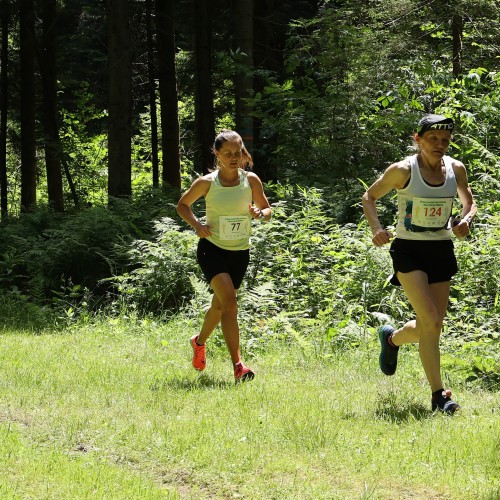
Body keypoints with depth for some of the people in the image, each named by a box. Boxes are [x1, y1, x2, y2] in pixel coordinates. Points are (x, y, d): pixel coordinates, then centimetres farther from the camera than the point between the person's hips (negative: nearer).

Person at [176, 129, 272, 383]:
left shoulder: (251, 180, -2)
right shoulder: (206, 183, -8)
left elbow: (267, 209, 8)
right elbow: (182, 205, 7)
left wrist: (260, 213, -16)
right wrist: (196, 224, -12)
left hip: (240, 252, 4)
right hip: (212, 249, -4)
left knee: (220, 305, 17)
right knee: (229, 301, -21)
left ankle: (199, 341, 48)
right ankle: (237, 366, -24)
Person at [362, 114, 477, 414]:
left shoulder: (456, 169, 1)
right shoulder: (404, 171, -10)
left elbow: (469, 202, 17)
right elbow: (370, 197, 1)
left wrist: (466, 220, -5)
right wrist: (377, 228, -15)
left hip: (441, 250, 5)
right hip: (408, 250, -5)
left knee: (433, 326, 5)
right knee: (431, 321, -17)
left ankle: (392, 339, 38)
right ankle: (438, 394, -10)